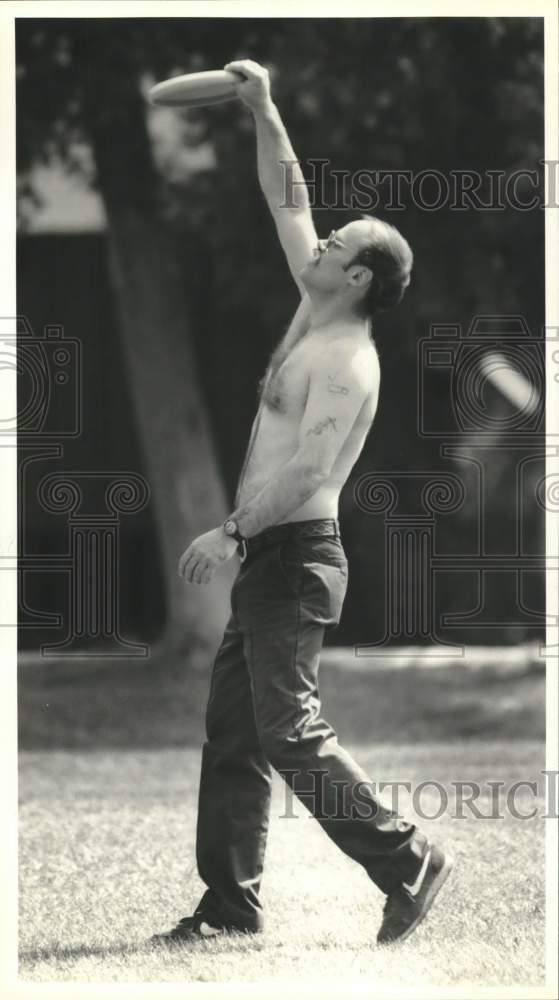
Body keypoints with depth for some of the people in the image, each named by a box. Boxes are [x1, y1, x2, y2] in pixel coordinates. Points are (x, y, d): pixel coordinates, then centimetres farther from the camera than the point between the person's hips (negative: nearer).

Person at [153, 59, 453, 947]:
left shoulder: (345, 360, -15)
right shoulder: (315, 317, 12)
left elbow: (309, 464, -24)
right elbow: (288, 203, 19)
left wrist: (232, 533, -26)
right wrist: (264, 114, 15)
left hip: (296, 555, -10)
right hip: (269, 558, 10)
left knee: (290, 732, -13)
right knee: (232, 733, 7)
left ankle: (407, 860, -8)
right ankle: (232, 903, 7)